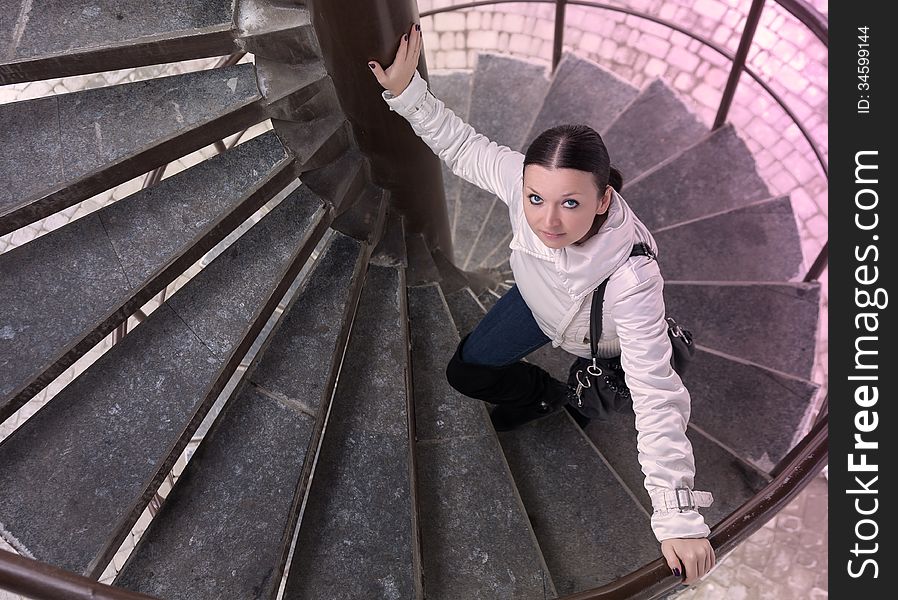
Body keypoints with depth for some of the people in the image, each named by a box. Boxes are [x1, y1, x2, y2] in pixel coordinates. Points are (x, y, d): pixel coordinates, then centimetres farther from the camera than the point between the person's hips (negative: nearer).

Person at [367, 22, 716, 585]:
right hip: (539, 300, 4)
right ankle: (546, 394, 32)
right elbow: (462, 145, -18)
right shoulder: (523, 179, -39)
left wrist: (679, 516, -44)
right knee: (465, 371, 8)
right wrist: (407, 91, -26)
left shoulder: (631, 277, -49)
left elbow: (657, 396, -46)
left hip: (604, 338, -3)